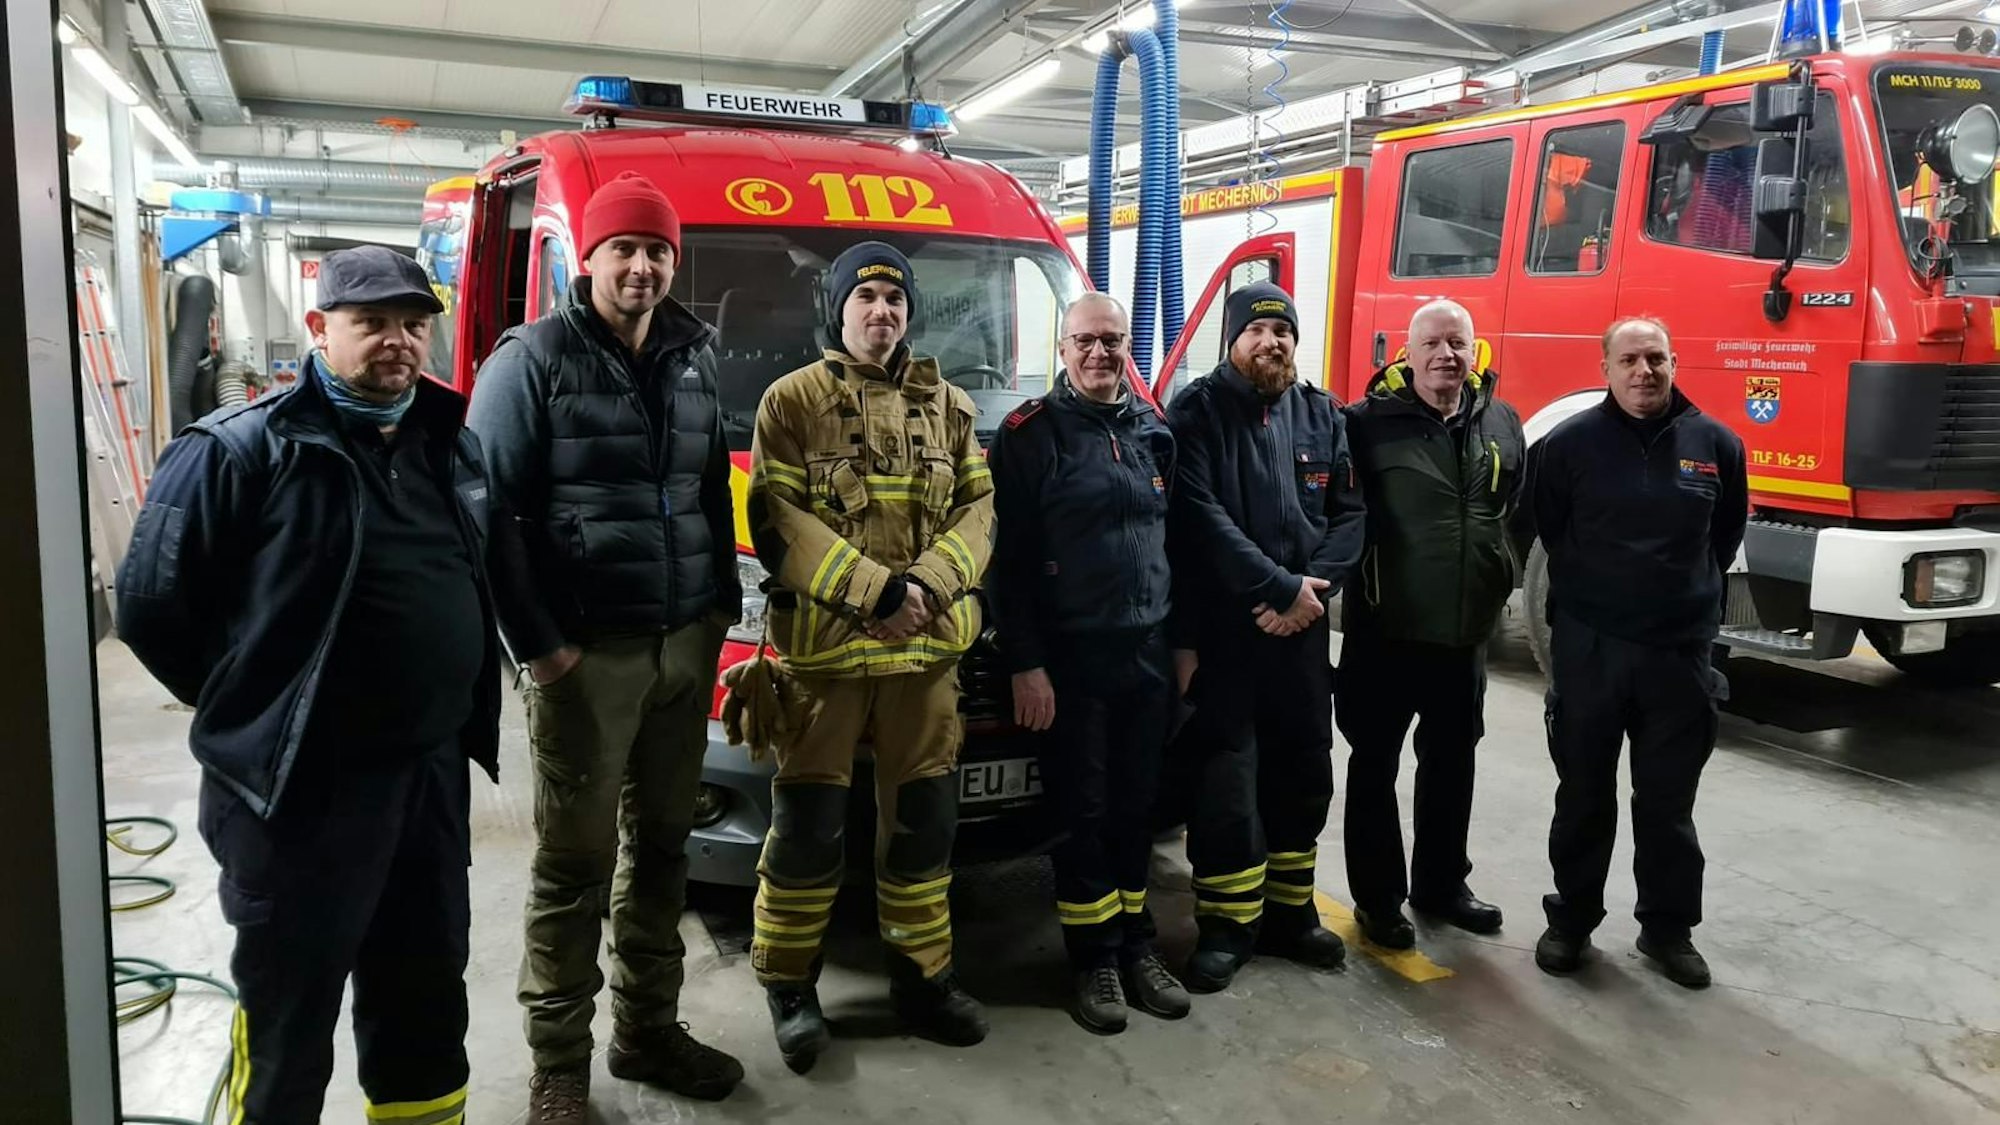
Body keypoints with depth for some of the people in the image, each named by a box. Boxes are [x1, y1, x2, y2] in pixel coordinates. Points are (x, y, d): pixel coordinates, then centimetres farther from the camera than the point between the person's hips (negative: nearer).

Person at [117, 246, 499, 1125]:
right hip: (300, 789, -6)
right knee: (290, 1017, 9)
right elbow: (151, 605, -9)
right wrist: (254, 708, 0)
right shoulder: (241, 450, -12)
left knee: (428, 998, 20)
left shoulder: (453, 444, 8)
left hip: (435, 774, 6)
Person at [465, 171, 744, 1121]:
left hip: (686, 644, 6)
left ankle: (648, 1029, 29)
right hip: (587, 651, -5)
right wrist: (537, 643, -13)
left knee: (661, 843, 14)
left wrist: (724, 602, 12)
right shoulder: (534, 358, -6)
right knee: (574, 859, 3)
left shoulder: (691, 361, 11)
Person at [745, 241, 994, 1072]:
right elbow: (776, 521, -10)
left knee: (924, 817, 10)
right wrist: (875, 590, -18)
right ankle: (788, 984, 20)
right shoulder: (792, 400, -1)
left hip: (927, 647, 4)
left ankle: (921, 977, 25)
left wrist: (927, 583, -13)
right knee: (808, 823, 2)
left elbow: (978, 511, 6)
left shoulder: (950, 406, 12)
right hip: (822, 645, -3)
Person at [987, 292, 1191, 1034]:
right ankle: (1096, 959, 16)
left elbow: (1177, 538, 16)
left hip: (1149, 651, 5)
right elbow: (1008, 558, -9)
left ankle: (1136, 946, 25)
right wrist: (1025, 664, -13)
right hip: (1072, 655, -5)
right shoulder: (1031, 433, -5)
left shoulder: (1156, 430, 11)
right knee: (1083, 813, 3)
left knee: (1136, 807, 12)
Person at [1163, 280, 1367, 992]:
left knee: (1303, 773, 12)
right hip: (1222, 629, -5)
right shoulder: (1197, 411, -4)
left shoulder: (1322, 414, 11)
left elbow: (1350, 512, 6)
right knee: (1227, 778, -3)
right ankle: (1227, 924, 10)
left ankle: (1289, 911, 27)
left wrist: (1314, 590, -10)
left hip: (1302, 628, 5)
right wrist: (1283, 587, -17)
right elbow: (1201, 519, -14)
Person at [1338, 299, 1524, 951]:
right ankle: (1378, 899, 17)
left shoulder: (1502, 425, 6)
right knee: (1376, 766, 5)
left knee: (1451, 762, 17)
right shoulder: (1369, 422, -9)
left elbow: (1520, 511, 19)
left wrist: (1500, 581, 16)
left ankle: (1441, 885, 33)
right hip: (1385, 629, -5)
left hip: (1465, 632, 5)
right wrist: (1350, 578, -8)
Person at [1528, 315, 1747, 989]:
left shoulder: (1715, 444, 2)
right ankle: (1571, 921, 23)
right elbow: (1547, 528, 8)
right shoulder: (1570, 442, -5)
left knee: (1668, 803, 11)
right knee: (1583, 795, 9)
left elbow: (1727, 531, 17)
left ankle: (1668, 929, 25)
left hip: (1680, 650, 2)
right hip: (1588, 647, -1)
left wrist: (1689, 591, 16)